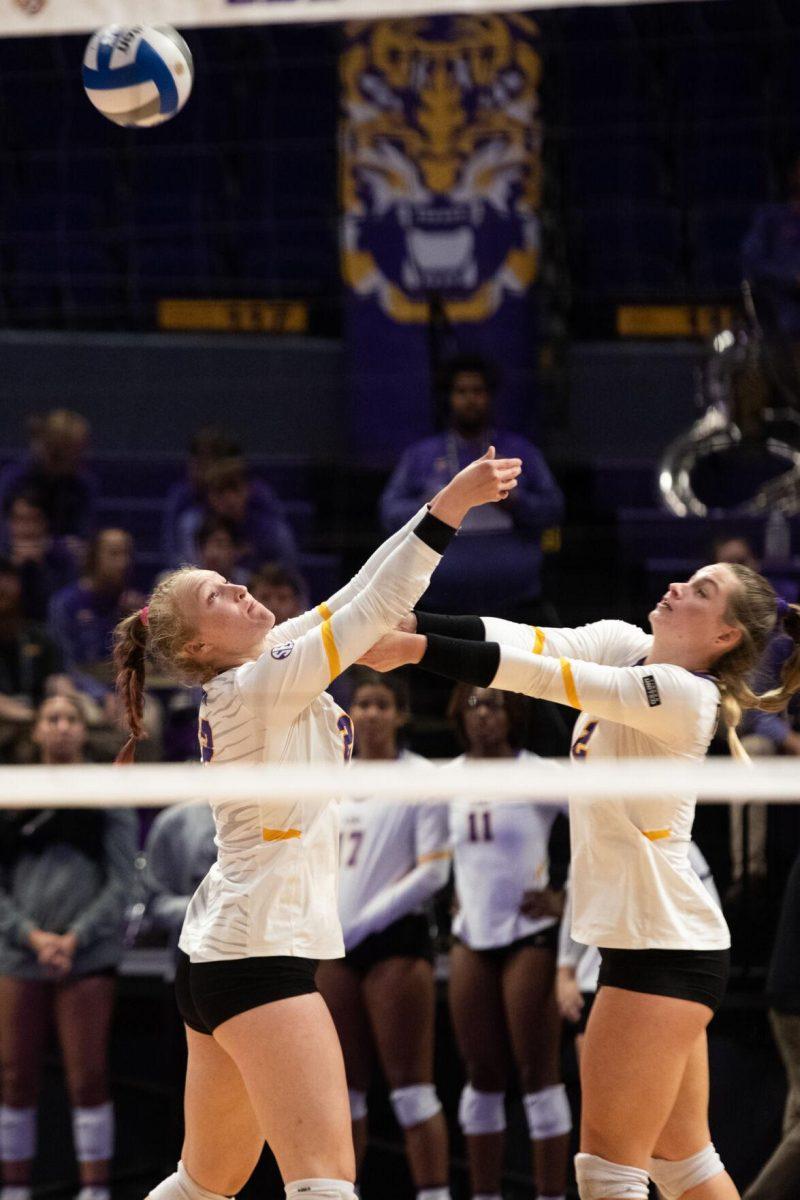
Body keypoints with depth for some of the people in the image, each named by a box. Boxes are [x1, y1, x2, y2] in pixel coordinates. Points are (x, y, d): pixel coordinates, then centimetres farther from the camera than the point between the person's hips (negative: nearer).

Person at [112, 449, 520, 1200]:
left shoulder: (262, 669, 12)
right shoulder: (258, 685, -14)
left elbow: (356, 599, 15)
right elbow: (375, 608, -20)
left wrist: (451, 505, 14)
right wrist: (447, 508, -22)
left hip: (215, 956, 11)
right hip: (261, 954, -11)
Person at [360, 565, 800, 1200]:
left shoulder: (683, 695, -19)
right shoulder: (622, 644, 6)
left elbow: (542, 675, -26)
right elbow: (528, 641, -6)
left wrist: (416, 647, -27)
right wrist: (406, 623, -19)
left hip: (666, 950, -9)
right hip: (646, 939, 9)